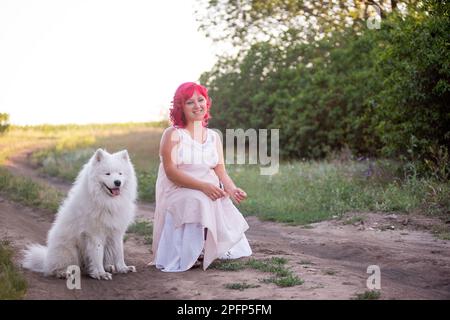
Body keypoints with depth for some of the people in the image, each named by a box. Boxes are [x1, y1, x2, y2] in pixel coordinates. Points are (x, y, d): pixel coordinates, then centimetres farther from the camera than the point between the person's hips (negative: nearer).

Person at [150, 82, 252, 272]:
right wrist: (203, 186, -23)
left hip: (212, 197, 5)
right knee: (199, 203, -34)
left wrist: (232, 189, -15)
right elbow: (171, 171, -12)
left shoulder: (214, 137, 15)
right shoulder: (173, 135, -2)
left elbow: (220, 171, 8)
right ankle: (189, 256, -16)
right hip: (179, 194, -5)